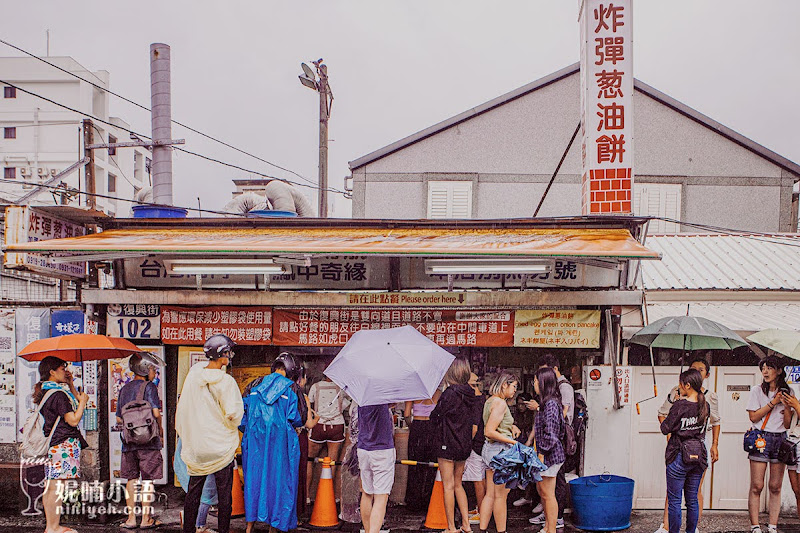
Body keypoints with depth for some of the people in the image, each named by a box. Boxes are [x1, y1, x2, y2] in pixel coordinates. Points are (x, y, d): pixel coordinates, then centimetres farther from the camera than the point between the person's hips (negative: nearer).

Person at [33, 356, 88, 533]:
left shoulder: (45, 391, 14)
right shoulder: (58, 394, -17)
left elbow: (76, 399, 26)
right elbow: (73, 420, -18)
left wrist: (70, 384, 16)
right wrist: (83, 401, -8)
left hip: (50, 444, 11)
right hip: (62, 445, -11)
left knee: (49, 487, 13)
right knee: (56, 487, -6)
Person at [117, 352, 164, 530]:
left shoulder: (124, 389, 13)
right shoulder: (149, 386, -5)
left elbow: (119, 419, 14)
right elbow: (156, 413, -13)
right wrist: (160, 432, 3)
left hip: (128, 441, 5)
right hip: (148, 440, -5)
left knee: (132, 479, 9)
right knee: (147, 479, 1)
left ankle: (131, 518, 10)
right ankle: (146, 518, 4)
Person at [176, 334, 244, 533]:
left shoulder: (193, 375, 0)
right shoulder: (225, 381, -17)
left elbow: (182, 408, 9)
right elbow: (233, 413, -20)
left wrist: (184, 435, 20)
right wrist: (233, 424, 3)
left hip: (196, 445, 5)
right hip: (221, 445, -5)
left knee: (193, 491, 14)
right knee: (224, 492, 6)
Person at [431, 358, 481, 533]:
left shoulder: (449, 393, -16)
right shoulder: (469, 395, 5)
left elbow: (435, 417, -9)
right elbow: (474, 427, 12)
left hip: (447, 445, -7)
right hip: (464, 446, 7)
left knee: (448, 486, 1)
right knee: (458, 484, 18)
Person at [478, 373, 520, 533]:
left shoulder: (490, 401, 14)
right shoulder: (500, 403, -15)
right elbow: (489, 432, -21)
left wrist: (511, 426, 14)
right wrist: (512, 441, -18)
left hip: (490, 448, 10)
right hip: (500, 449, -10)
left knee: (490, 494, 11)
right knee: (501, 494, -2)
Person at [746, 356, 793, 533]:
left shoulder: (787, 392, 11)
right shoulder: (757, 390, 5)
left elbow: (787, 424, 8)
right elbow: (753, 417, -5)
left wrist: (786, 405, -7)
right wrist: (773, 403, -8)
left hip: (780, 439, 3)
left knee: (775, 487, 2)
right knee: (757, 486, -7)